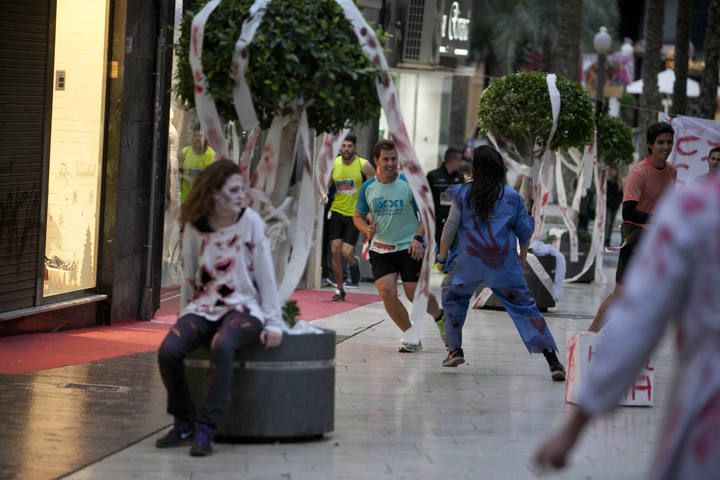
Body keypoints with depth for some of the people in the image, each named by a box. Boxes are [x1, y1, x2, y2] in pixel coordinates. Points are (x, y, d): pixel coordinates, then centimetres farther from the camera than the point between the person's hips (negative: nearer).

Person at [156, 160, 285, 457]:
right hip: (204, 307, 3)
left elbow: (265, 275, -4)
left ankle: (206, 429, -30)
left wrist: (273, 323, -7)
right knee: (168, 351, -23)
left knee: (221, 346, -36)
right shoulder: (194, 228, 2)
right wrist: (184, 318, 12)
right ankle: (184, 423, -3)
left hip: (243, 307, -3)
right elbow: (189, 277, 12)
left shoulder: (251, 222, -5)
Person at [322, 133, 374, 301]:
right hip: (337, 211, 3)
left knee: (346, 252, -12)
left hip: (355, 215, -3)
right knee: (335, 251, -4)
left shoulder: (363, 165, -9)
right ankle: (339, 289, 10)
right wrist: (324, 195, -8)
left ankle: (354, 263, 26)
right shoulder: (334, 164, 0)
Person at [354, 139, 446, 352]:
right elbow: (358, 216, 13)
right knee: (386, 292, -13)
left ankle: (440, 318, 32)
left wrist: (418, 238, -17)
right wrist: (367, 229, -10)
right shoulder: (368, 187, 1)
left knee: (416, 294, -2)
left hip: (409, 247, -3)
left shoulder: (409, 183, -9)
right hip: (380, 249, 3)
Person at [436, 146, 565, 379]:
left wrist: (442, 257, 13)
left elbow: (450, 227, 1)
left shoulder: (464, 194, 0)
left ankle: (455, 349, 20)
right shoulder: (512, 196, 3)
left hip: (469, 262, -1)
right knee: (525, 307, 3)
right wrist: (522, 256, 26)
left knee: (452, 296, 26)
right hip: (505, 264, 1)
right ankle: (553, 361, -4)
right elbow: (524, 230, 10)